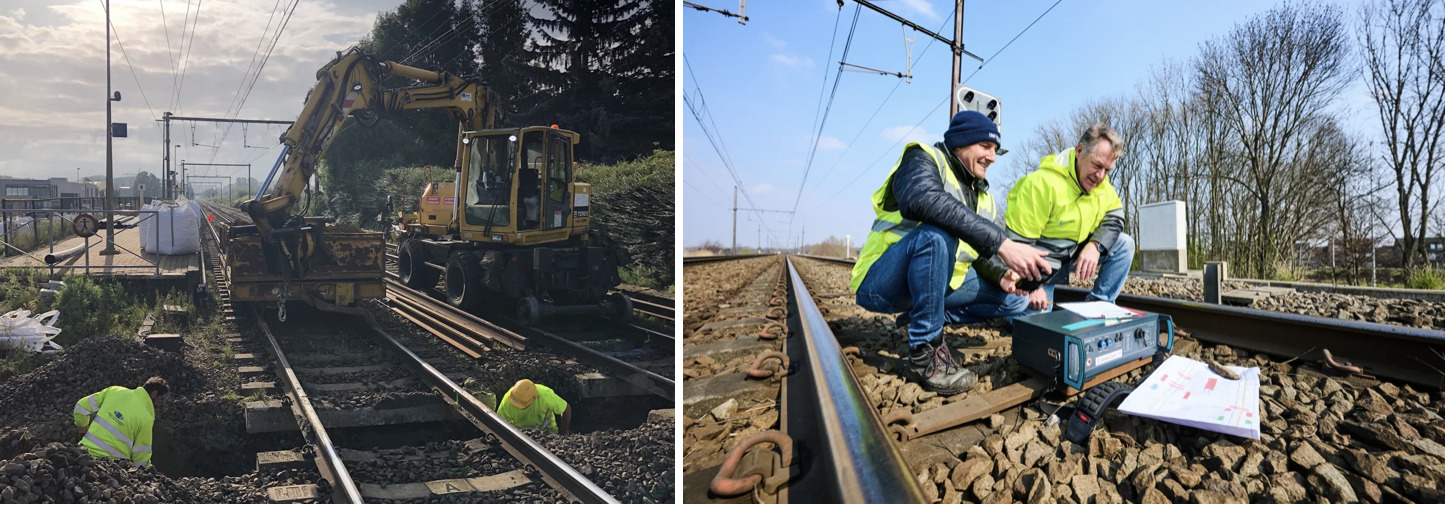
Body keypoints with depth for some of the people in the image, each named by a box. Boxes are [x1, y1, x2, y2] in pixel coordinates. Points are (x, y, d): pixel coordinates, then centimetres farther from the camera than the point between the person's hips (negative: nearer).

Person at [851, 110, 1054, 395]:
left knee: (1015, 300, 3)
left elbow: (981, 254, 13)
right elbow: (922, 200, -35)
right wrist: (1001, 243, -40)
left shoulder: (983, 195, 14)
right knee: (935, 235, -36)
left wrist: (1000, 276, -13)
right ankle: (924, 350, -24)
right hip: (881, 283, -8)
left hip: (939, 283, 8)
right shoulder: (924, 159, -11)